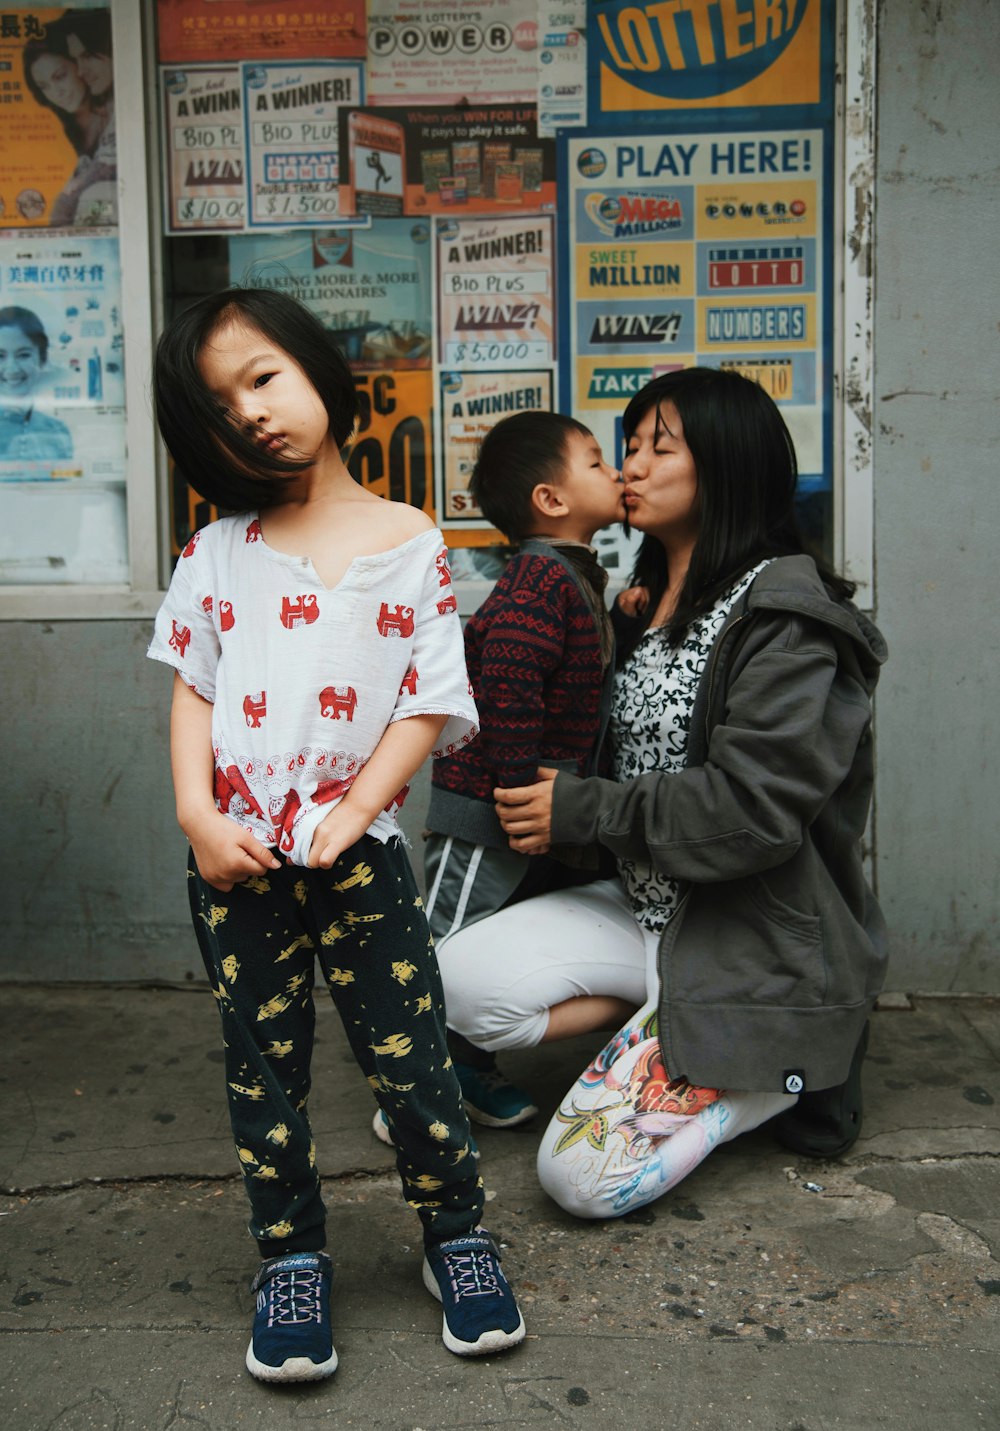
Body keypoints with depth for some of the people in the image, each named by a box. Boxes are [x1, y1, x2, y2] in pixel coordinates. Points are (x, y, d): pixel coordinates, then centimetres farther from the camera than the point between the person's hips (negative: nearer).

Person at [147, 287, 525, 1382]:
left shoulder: (407, 543, -1)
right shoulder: (217, 551, 6)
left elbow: (430, 703, -3)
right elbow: (191, 690, 6)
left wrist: (351, 813, -12)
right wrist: (198, 817, -7)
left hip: (358, 850, -2)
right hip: (236, 859, 3)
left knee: (410, 1055, 3)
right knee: (262, 1066, 11)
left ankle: (456, 1233, 27)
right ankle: (290, 1261, 29)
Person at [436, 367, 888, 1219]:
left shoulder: (783, 614, -15)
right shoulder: (655, 603, 12)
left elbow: (754, 808, -24)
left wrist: (583, 811, -16)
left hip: (762, 949, -8)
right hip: (651, 909, 8)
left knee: (584, 1174, -15)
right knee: (461, 982, -13)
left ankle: (780, 1070, 6)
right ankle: (667, 1025, 3)